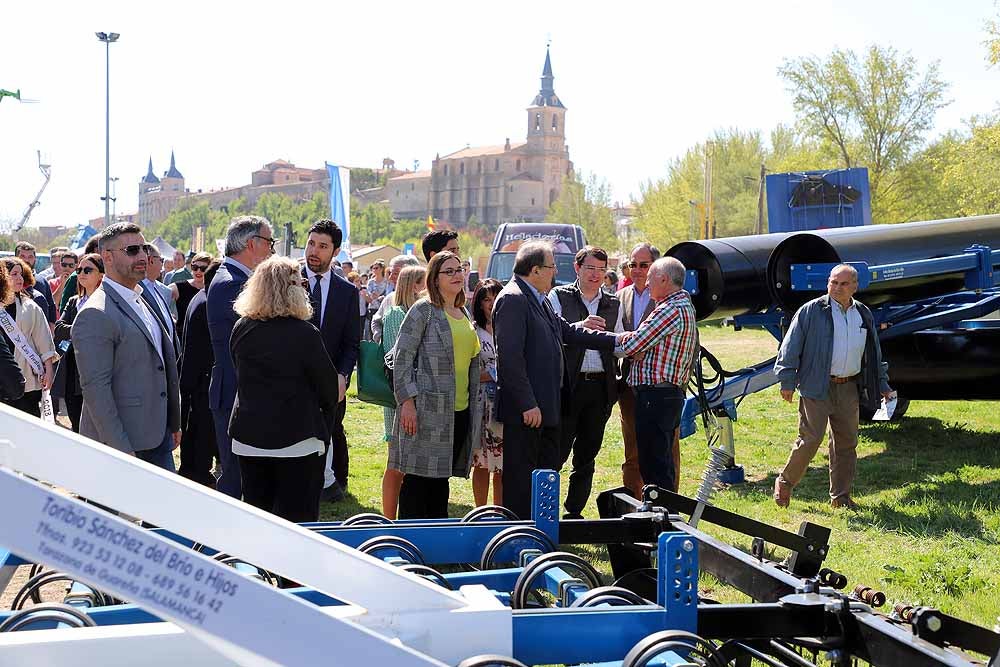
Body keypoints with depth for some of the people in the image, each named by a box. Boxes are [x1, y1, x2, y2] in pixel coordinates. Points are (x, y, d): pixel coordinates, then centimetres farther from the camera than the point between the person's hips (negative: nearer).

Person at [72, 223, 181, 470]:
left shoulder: (142, 302, 14)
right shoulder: (95, 315, -16)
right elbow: (95, 388, -20)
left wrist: (173, 423, 19)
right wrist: (121, 450, -21)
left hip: (158, 436, 8)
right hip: (120, 443, -8)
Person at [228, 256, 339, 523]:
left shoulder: (241, 329, 0)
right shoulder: (305, 334, -14)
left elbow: (241, 375, 11)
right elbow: (329, 388, -6)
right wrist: (323, 427, 12)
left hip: (248, 438, 5)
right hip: (297, 439, -5)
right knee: (298, 519, 3)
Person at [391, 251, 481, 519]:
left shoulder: (463, 314, 16)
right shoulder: (423, 310, -5)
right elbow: (402, 357, -9)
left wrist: (474, 403, 16)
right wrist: (407, 401, -16)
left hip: (460, 411, 7)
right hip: (428, 409, -7)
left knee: (442, 477, 12)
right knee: (418, 477, -4)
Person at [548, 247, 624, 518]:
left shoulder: (614, 305, 16)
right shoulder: (559, 297, 2)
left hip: (601, 387, 5)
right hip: (568, 384, -5)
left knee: (587, 456, 11)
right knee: (558, 451, -6)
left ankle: (574, 511, 19)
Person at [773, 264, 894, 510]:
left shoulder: (864, 315, 11)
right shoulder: (811, 311, -6)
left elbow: (874, 354, 21)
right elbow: (791, 347, -5)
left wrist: (883, 385, 20)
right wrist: (787, 381, -9)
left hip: (849, 388, 5)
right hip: (816, 388, -5)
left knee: (846, 442, 8)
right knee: (810, 439, -9)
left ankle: (841, 496, 19)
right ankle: (785, 482, 12)